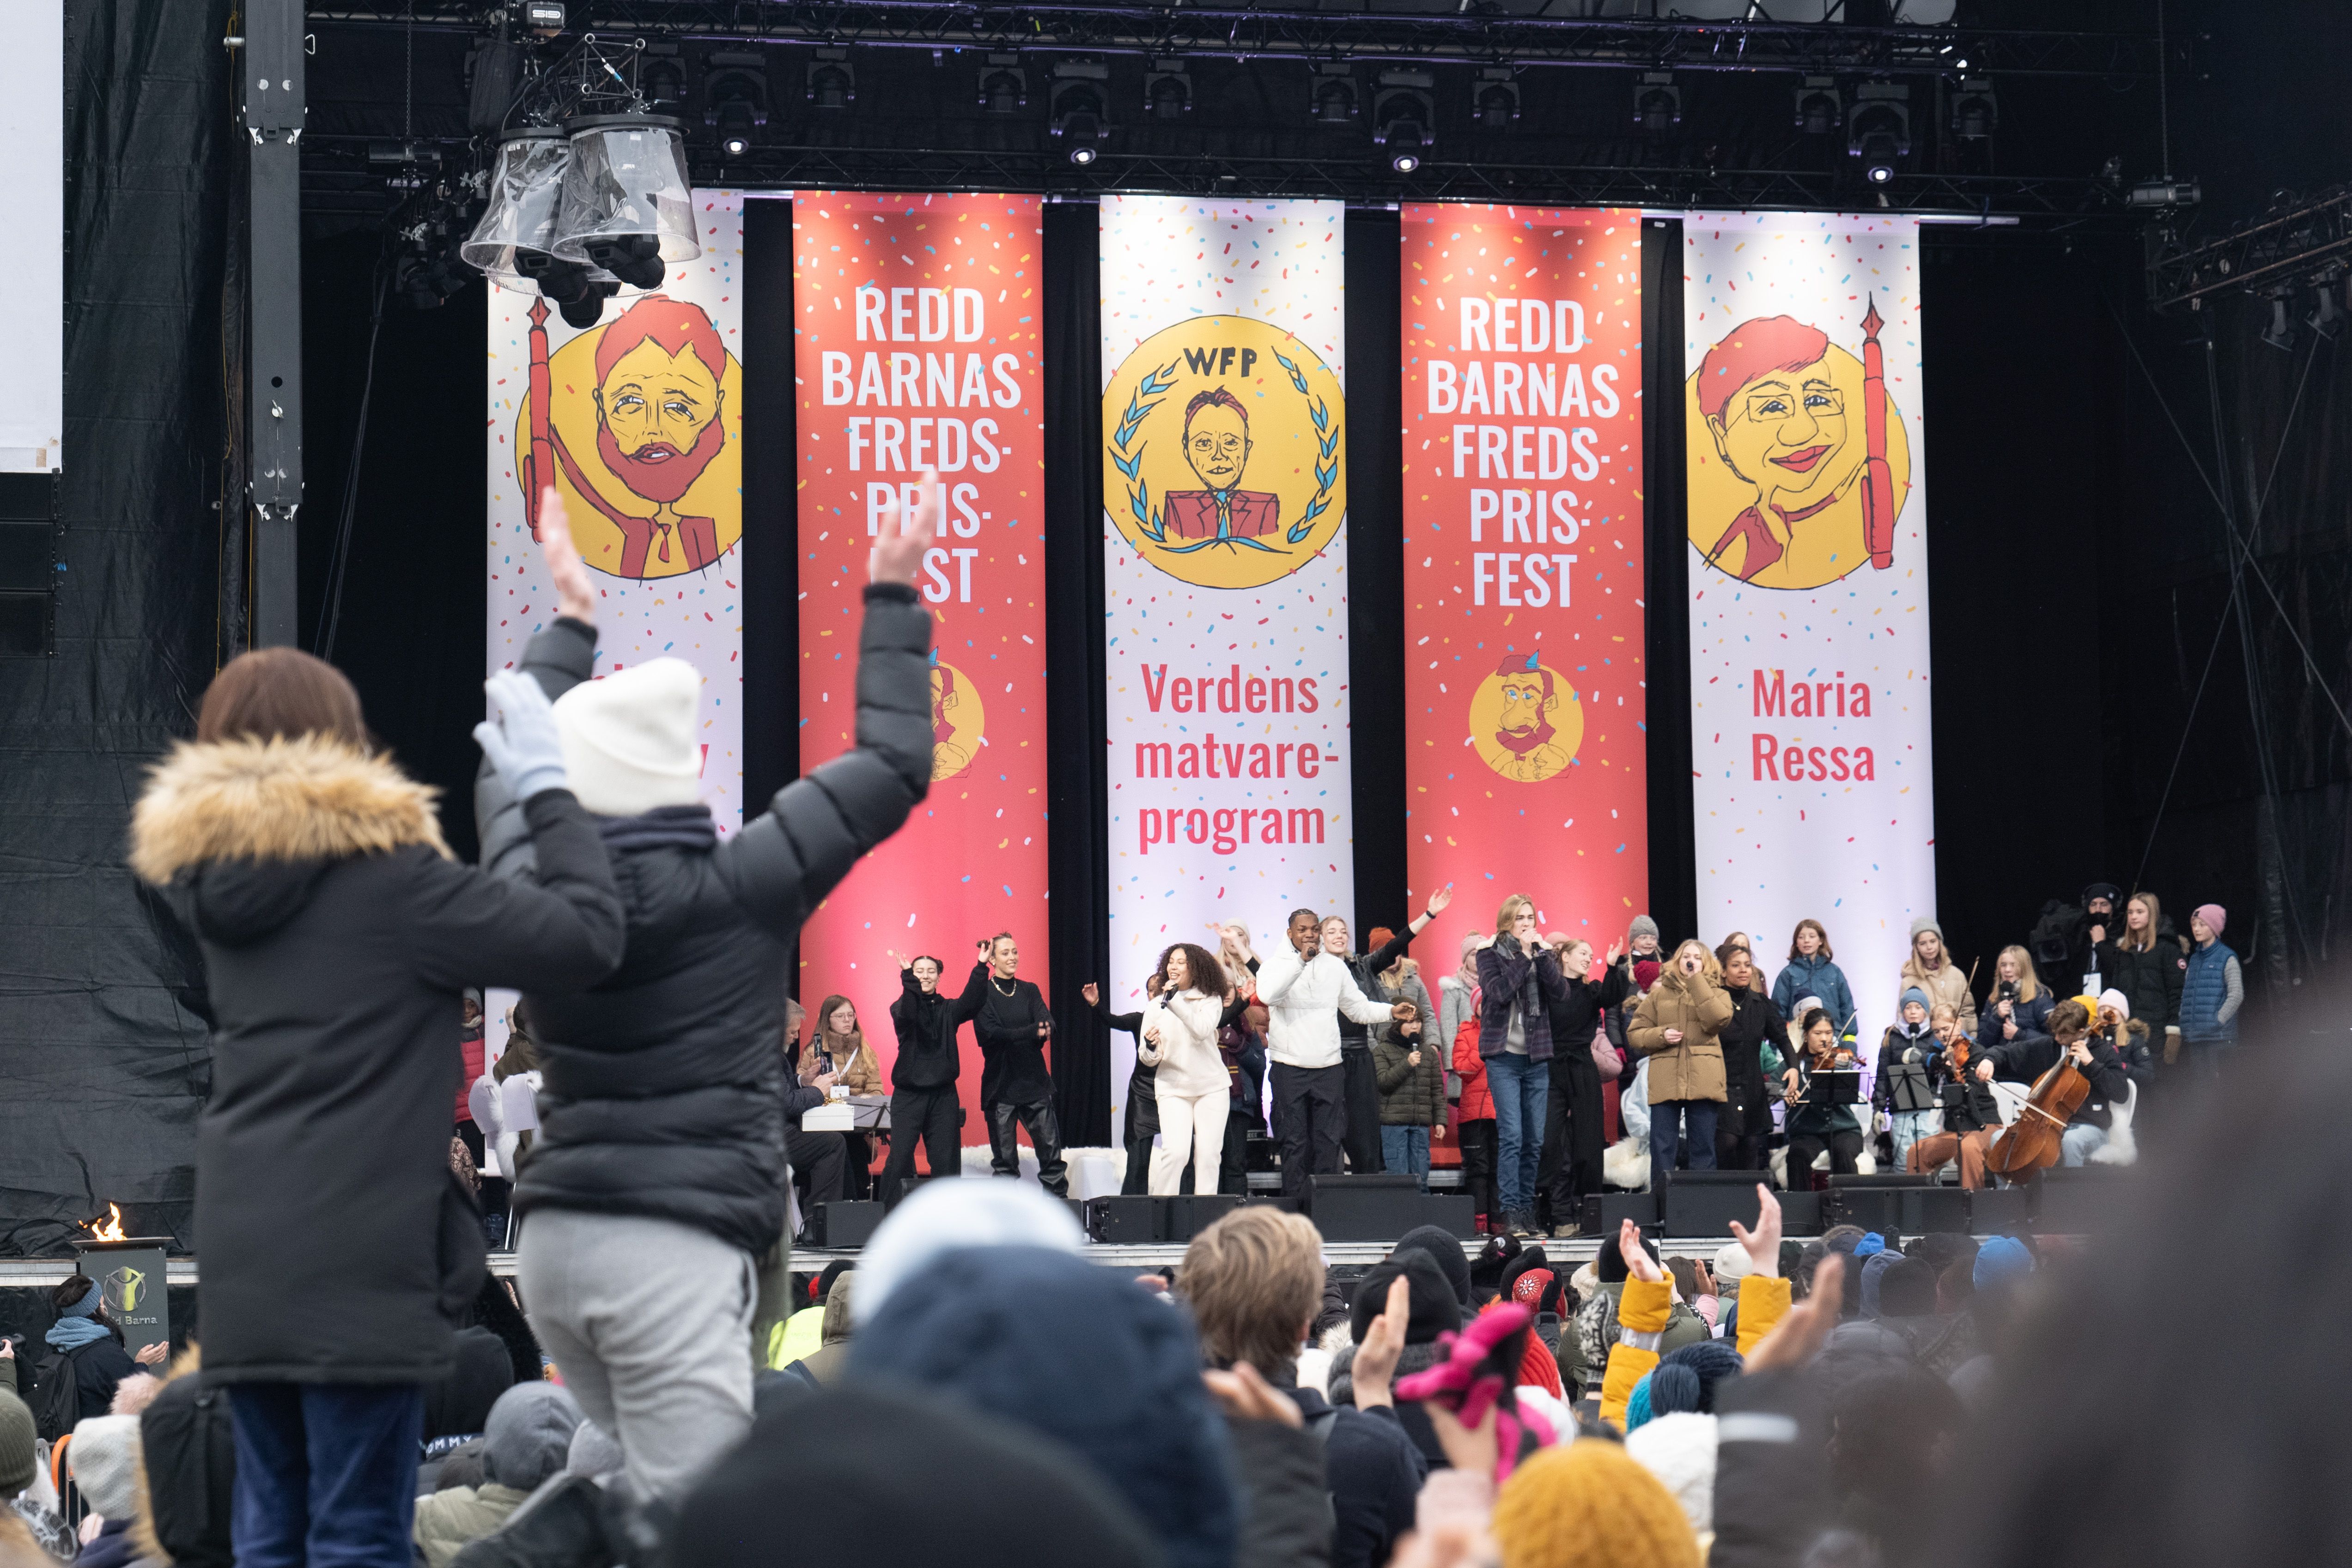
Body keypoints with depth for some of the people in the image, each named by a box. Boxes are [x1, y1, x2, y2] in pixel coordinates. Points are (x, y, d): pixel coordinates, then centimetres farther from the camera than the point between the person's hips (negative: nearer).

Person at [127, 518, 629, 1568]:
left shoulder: (207, 871, 11)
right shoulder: (379, 871, -10)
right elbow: (587, 937, -12)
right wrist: (549, 787, 0)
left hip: (241, 1252, 7)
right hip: (359, 1256, -7)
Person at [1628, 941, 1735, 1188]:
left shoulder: (1717, 994, 14)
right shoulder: (1660, 996, 16)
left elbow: (1717, 1019, -10)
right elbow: (1634, 1035, 12)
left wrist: (1697, 981, -6)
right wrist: (1660, 1036, -8)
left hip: (1703, 1082, -1)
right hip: (1665, 1082, 1)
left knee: (1704, 1147, 2)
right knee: (1662, 1147, -2)